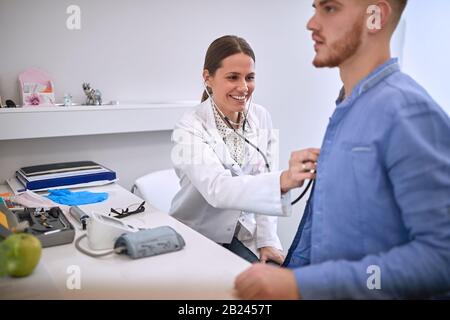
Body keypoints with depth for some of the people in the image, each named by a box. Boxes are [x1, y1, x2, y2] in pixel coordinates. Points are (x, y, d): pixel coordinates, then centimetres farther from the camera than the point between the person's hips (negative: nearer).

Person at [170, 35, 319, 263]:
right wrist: (283, 180, -49)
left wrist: (267, 241, -4)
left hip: (245, 236, 4)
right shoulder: (190, 128, -18)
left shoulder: (261, 118, -3)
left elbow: (261, 183, 4)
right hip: (197, 238, -3)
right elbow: (216, 188, -34)